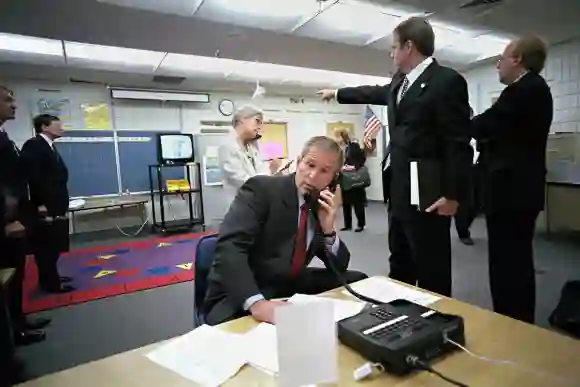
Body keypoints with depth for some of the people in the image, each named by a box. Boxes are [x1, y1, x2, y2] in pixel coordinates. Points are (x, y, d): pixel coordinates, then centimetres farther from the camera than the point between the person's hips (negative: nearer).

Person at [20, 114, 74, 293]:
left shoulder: (50, 147, 18)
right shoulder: (33, 145, -11)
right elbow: (33, 176, -21)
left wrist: (59, 204, 13)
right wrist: (42, 204, -23)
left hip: (55, 207, 9)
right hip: (45, 208, -9)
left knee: (53, 246, 16)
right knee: (46, 247, 0)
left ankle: (51, 277, 28)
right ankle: (50, 283, 9)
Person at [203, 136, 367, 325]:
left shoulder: (322, 206, 5)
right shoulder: (261, 188, -15)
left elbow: (340, 267, 6)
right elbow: (229, 247, -27)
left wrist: (328, 230, -12)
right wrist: (257, 302, -40)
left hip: (291, 289, 7)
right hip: (241, 299, -7)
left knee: (357, 280, 2)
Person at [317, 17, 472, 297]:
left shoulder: (447, 81, -10)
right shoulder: (399, 82, 15)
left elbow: (459, 142, -15)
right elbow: (373, 93, 34)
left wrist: (453, 194, -18)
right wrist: (337, 93, 44)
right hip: (399, 192, 9)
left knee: (431, 270, 1)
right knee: (400, 265, 19)